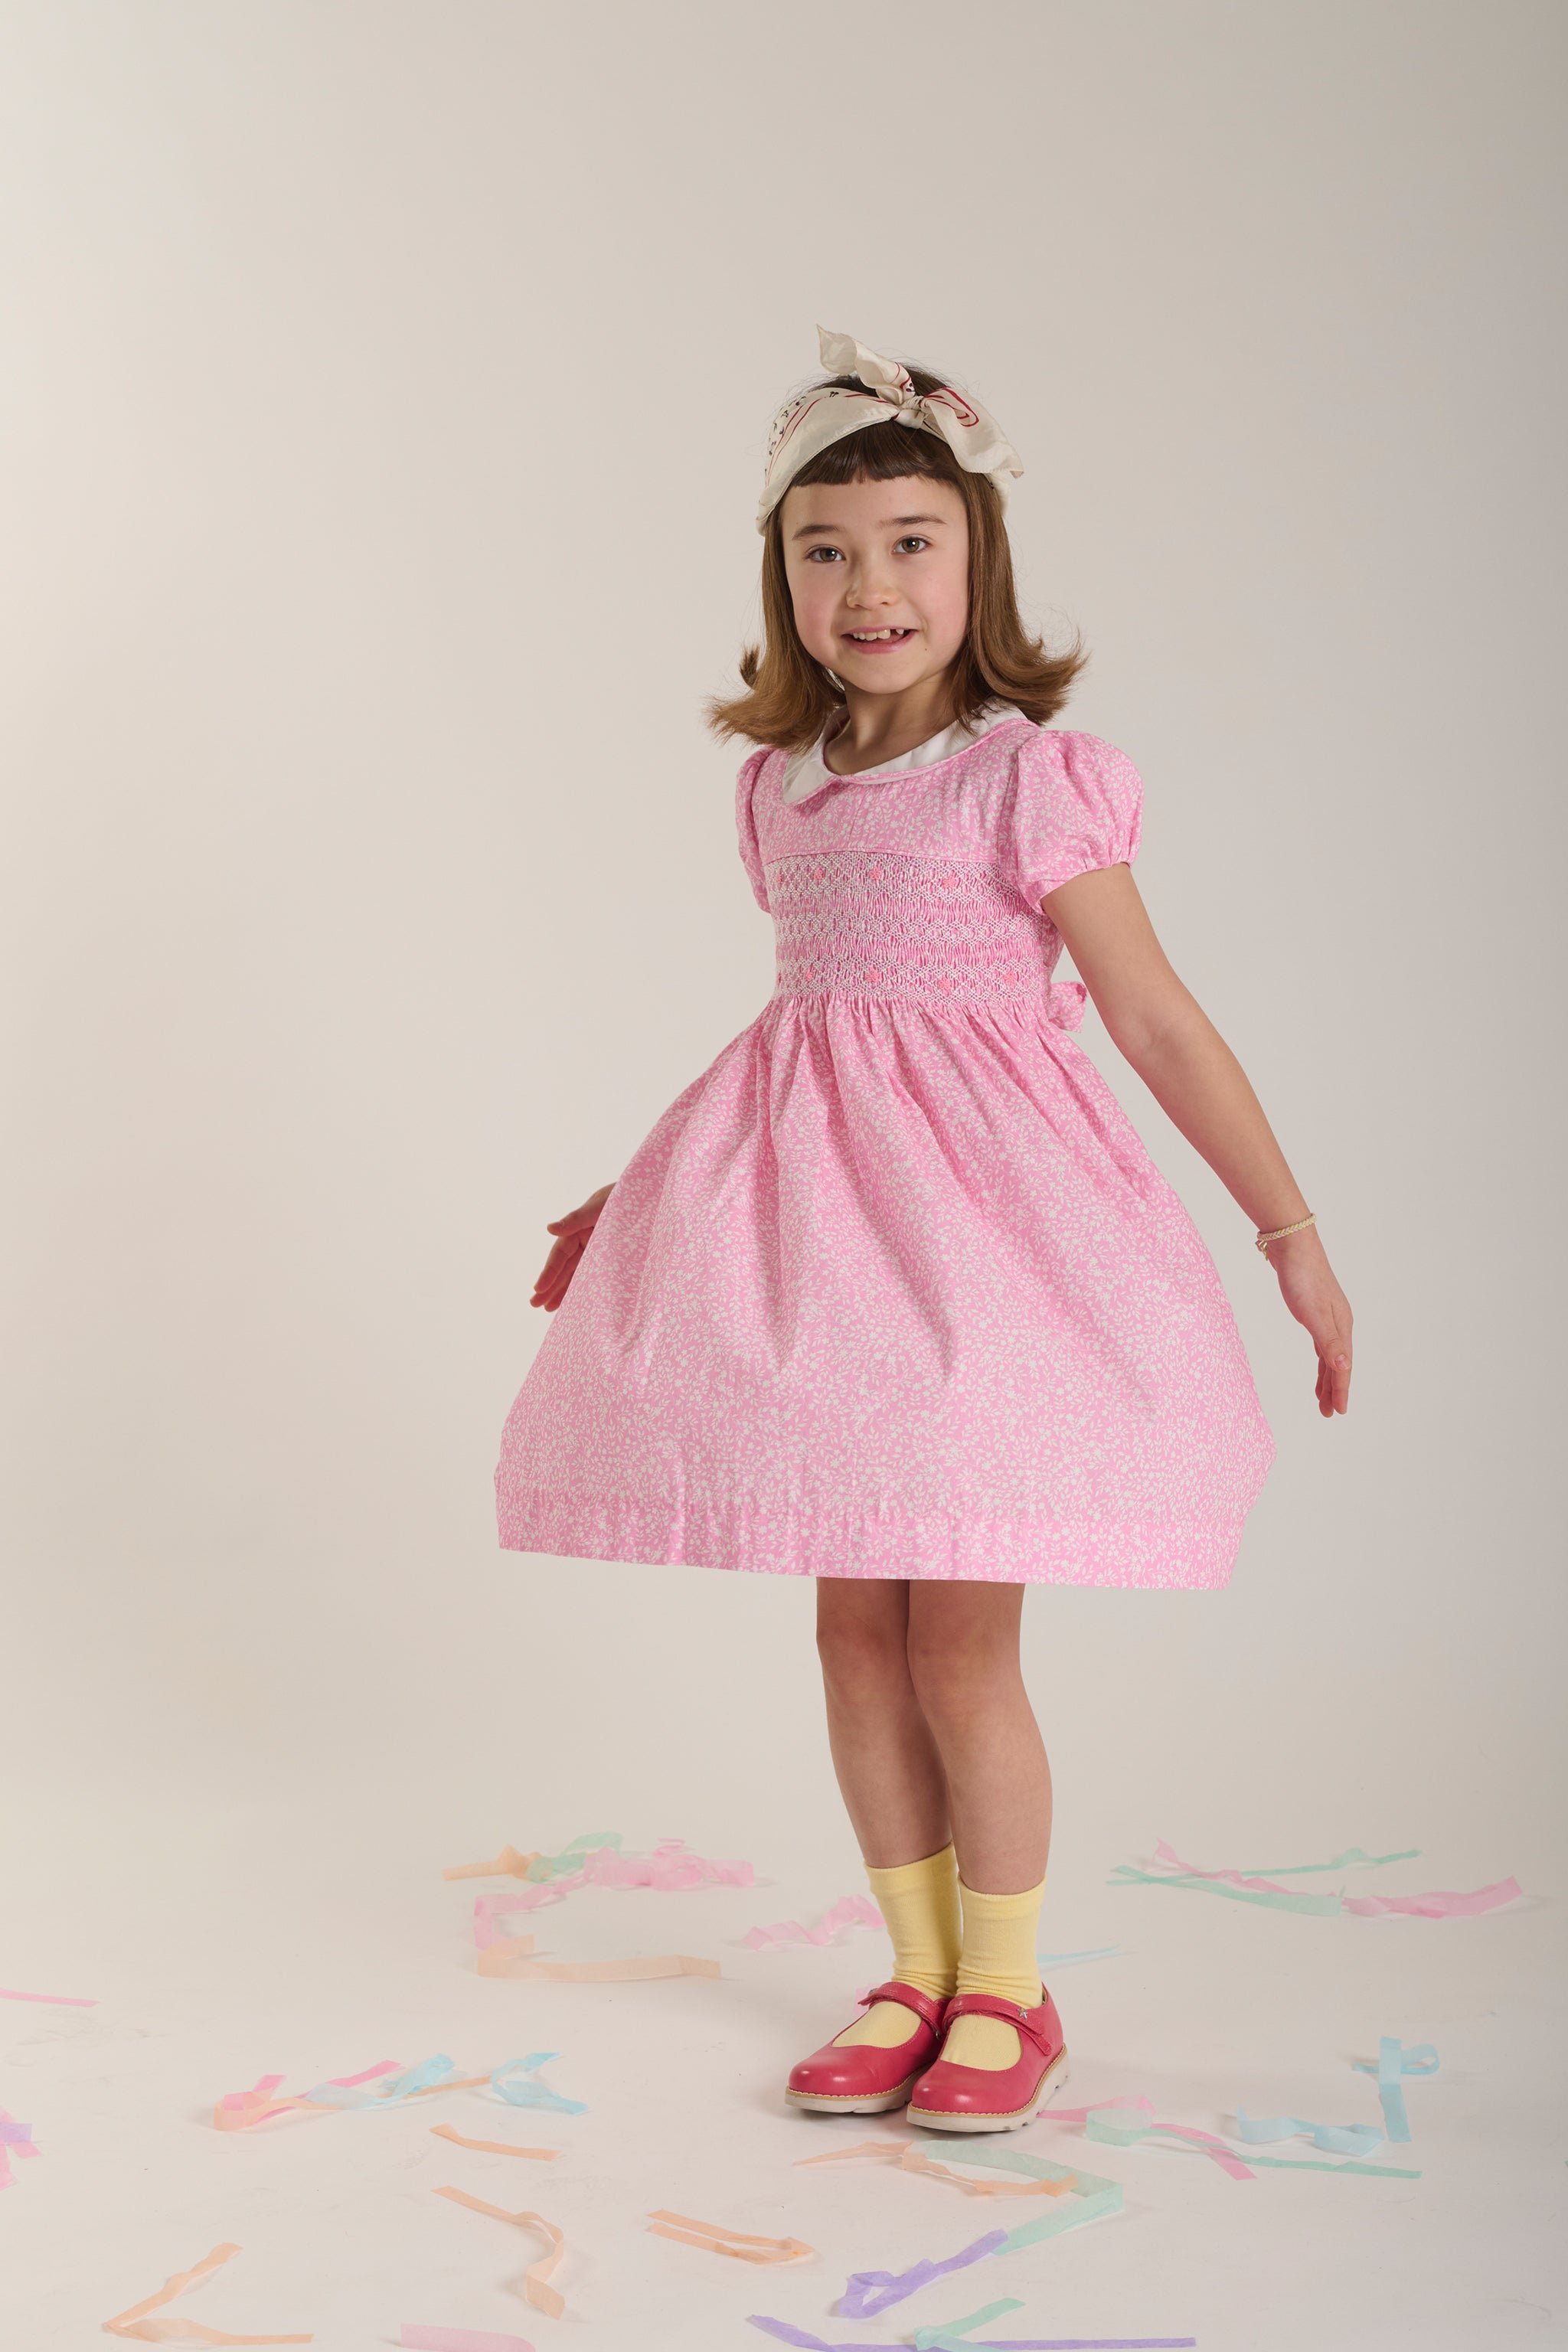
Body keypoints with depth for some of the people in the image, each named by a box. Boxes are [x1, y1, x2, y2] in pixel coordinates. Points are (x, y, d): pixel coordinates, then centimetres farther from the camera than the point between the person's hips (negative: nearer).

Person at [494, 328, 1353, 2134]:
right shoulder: (783, 786, 10)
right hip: (813, 1199, 6)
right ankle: (918, 1973, 26)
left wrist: (1296, 1237, -6)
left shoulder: (1030, 779, -8)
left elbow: (1158, 1021, -6)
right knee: (854, 1623, 10)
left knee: (960, 1642, -2)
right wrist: (635, 1196, 26)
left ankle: (1006, 1995, 18)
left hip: (975, 1203, -6)